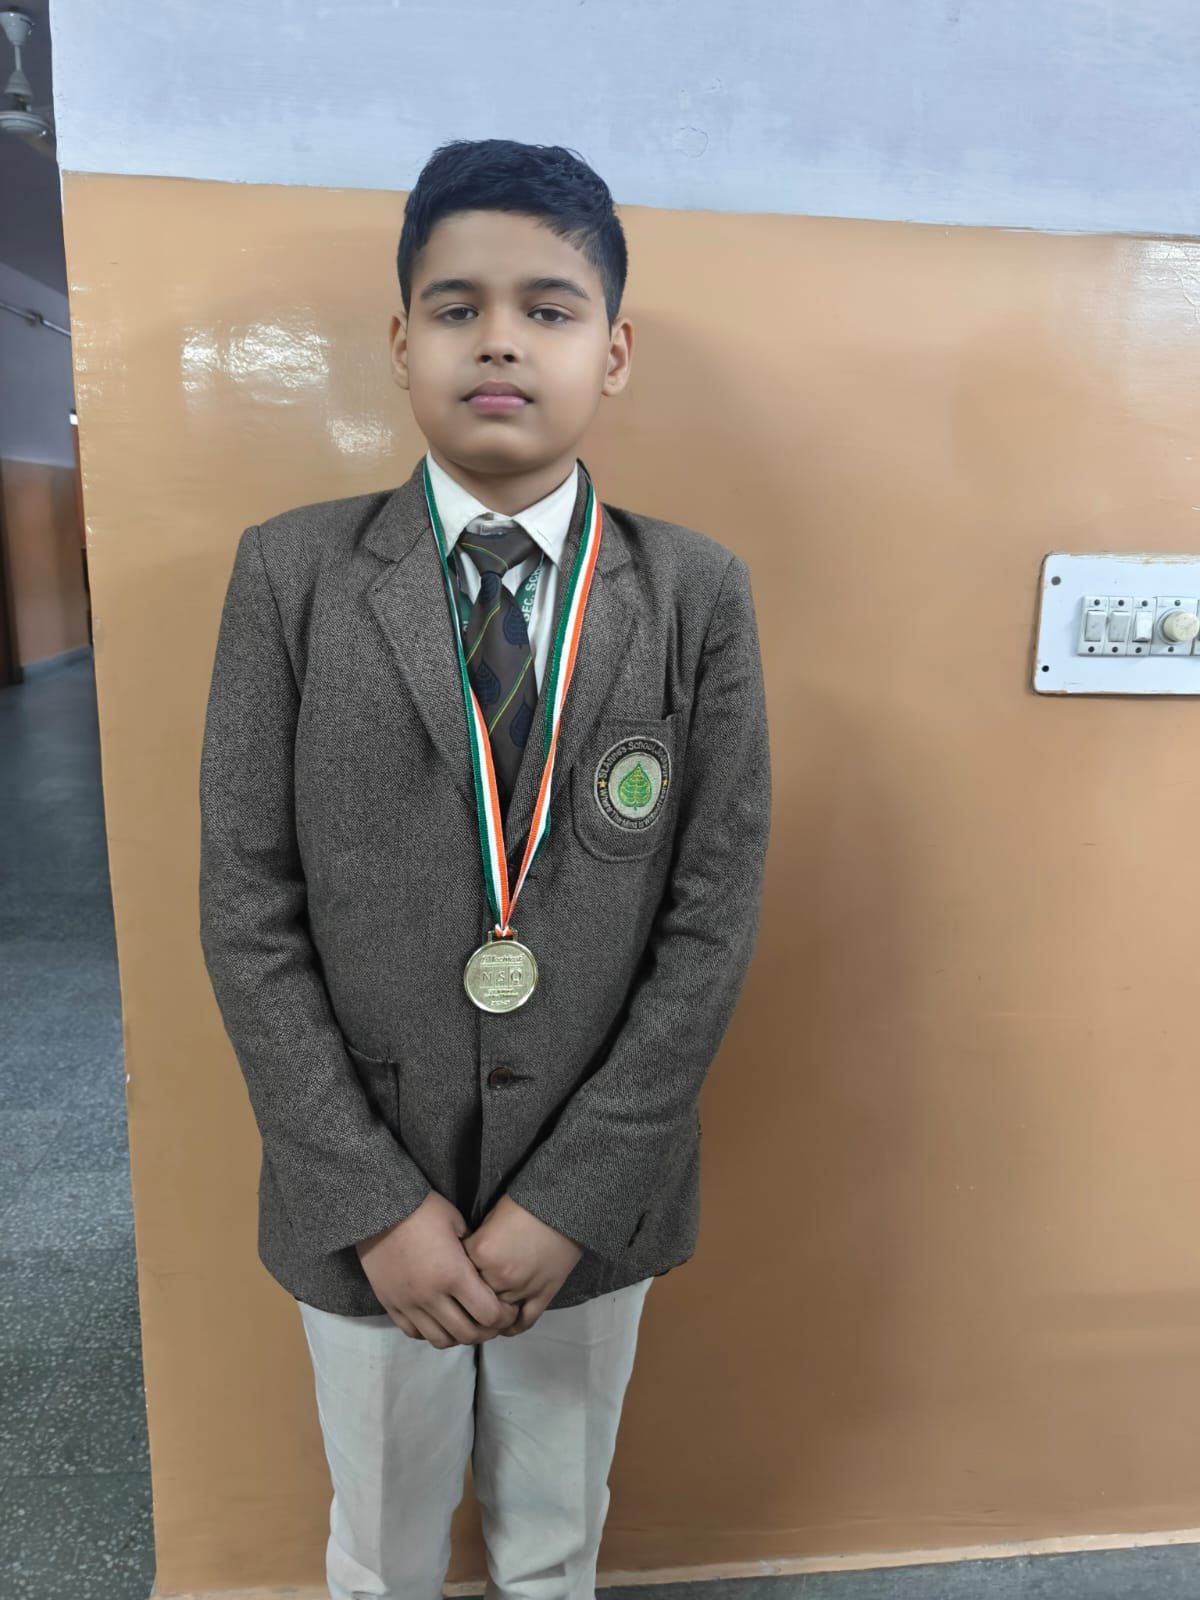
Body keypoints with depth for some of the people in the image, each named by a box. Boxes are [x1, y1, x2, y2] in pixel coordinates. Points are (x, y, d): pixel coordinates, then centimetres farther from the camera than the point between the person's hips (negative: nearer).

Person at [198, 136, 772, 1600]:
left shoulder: (699, 595, -7)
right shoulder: (290, 576, -8)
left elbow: (713, 919, -9)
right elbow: (246, 910, -9)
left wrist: (570, 1198, -11)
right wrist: (374, 1201, -11)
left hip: (591, 1197, 1)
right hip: (362, 1198, 1)